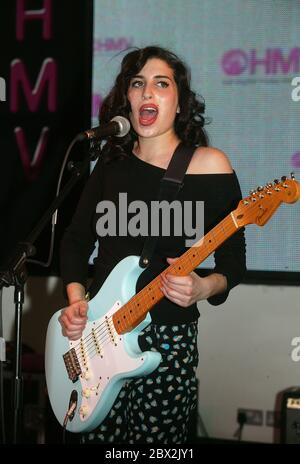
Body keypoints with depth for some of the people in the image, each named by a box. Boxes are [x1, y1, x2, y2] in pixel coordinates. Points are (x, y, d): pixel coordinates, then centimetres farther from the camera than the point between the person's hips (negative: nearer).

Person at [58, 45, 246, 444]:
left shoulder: (208, 165, -7)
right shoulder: (113, 160, 7)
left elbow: (233, 260, -4)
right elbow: (76, 238, 14)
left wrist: (202, 288, -24)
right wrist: (75, 300, 0)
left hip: (166, 339, -4)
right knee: (99, 437, 8)